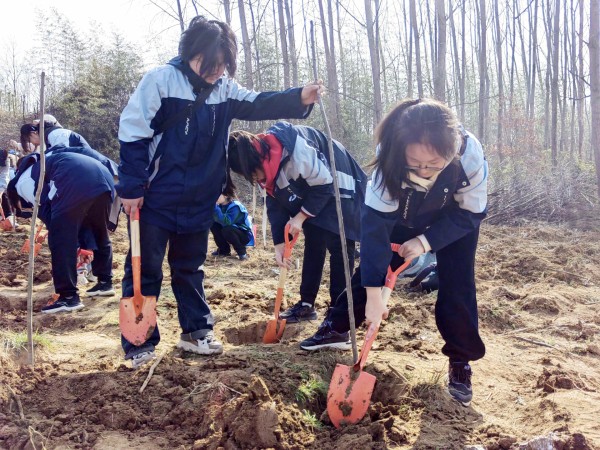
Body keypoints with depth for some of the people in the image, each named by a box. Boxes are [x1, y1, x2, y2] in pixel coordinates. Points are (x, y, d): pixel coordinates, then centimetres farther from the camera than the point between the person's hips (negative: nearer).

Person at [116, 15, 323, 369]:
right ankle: (139, 344, 14)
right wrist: (132, 188, -15)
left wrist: (299, 98, -22)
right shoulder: (161, 80, -13)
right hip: (155, 198, -5)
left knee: (191, 268, 17)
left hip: (199, 201, 6)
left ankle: (196, 332, 29)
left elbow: (257, 104, -4)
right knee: (145, 271, 4)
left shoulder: (224, 88, 4)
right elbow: (132, 133, -13)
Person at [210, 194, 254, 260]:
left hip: (244, 236, -8)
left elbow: (226, 221, -40)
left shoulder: (235, 207, -26)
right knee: (213, 224, -8)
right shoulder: (220, 205, -3)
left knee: (227, 229, -34)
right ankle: (224, 250, 7)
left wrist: (215, 207, -40)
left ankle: (242, 252, -13)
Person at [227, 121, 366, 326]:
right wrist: (279, 242, -4)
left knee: (338, 247, -10)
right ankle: (306, 304, 21)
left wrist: (301, 216, -19)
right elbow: (275, 203, 0)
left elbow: (324, 184, -26)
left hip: (338, 189, -8)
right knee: (313, 246, 12)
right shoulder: (267, 164, -7)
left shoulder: (296, 148, -34)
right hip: (313, 195, 8)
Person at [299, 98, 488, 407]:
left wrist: (425, 242, -30)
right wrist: (373, 295, -38)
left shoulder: (470, 155, -39)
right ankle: (337, 327, 20)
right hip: (403, 216, 1)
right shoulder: (390, 160, -39)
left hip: (456, 220, -1)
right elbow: (375, 226, -38)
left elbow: (471, 214, -22)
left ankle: (461, 362, 9)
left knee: (457, 288, -9)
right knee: (370, 267, 0)